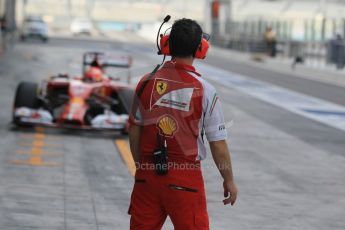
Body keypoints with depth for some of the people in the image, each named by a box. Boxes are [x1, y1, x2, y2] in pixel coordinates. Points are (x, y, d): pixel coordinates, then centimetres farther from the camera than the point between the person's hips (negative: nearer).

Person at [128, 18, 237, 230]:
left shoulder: (147, 83, -1)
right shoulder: (204, 91, -10)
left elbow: (134, 131, 7)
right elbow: (218, 145, -7)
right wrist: (229, 181, 5)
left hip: (148, 174, 3)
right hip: (185, 179, -3)